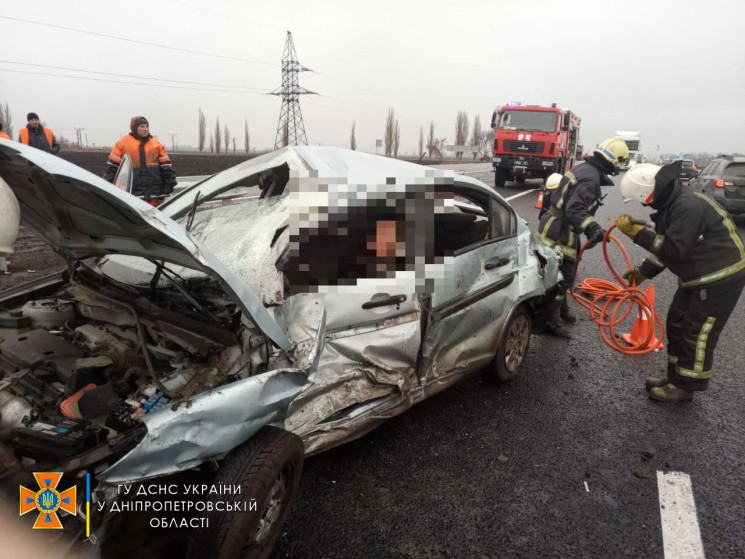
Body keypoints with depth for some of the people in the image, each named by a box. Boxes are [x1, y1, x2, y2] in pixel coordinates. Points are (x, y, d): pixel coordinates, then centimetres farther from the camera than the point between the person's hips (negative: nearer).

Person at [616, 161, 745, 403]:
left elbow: (674, 249, -31)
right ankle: (676, 377, 27)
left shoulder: (689, 206, -28)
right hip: (696, 277, 10)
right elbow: (665, 246, 13)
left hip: (721, 279, -10)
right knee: (676, 324, 14)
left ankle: (685, 386, 12)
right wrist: (643, 272, 12)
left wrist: (636, 232, -30)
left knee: (697, 334, -2)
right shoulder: (669, 204, 4)